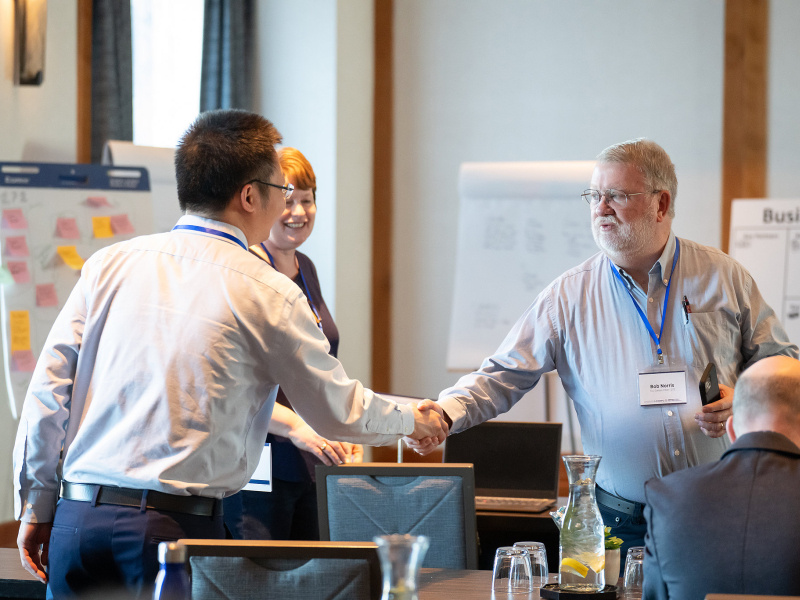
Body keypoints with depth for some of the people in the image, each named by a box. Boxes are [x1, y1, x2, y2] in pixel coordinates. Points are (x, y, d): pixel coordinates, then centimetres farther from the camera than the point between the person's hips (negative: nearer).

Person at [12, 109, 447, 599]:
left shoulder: (110, 265, 8)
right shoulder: (267, 293, -1)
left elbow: (48, 391, 6)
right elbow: (340, 412, 9)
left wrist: (36, 507, 14)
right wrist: (414, 419, 28)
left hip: (78, 519, 4)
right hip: (179, 525, -4)